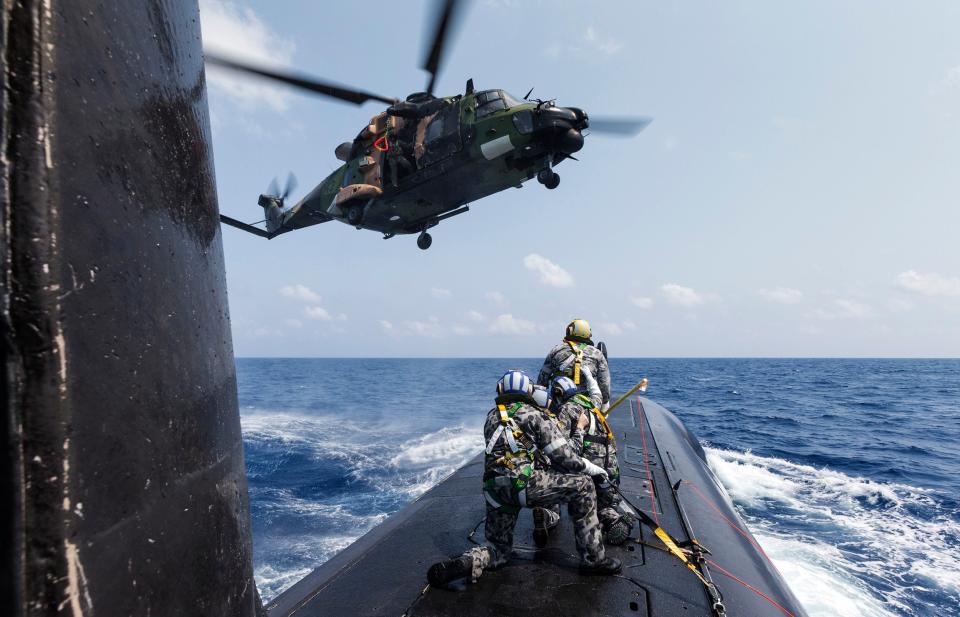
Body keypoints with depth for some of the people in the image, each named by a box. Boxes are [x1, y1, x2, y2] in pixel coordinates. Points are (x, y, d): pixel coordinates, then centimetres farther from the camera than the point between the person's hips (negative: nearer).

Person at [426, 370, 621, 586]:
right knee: (582, 485, 8)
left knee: (499, 549, 23)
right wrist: (589, 467, 19)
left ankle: (467, 563, -7)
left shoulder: (491, 417, 24)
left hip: (493, 491, 6)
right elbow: (562, 455, 3)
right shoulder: (533, 414, 8)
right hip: (523, 481, -6)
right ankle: (593, 558, 7)